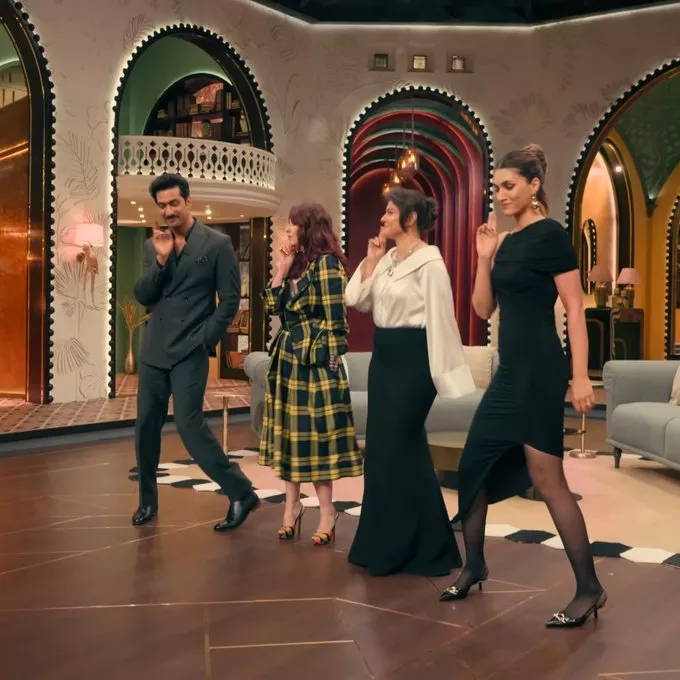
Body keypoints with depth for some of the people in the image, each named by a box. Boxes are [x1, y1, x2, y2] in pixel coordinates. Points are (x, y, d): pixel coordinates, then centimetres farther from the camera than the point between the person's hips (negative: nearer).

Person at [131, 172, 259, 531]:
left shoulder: (217, 244, -5)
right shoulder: (153, 244, 9)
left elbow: (230, 300, -5)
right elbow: (142, 297, 2)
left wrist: (205, 340, -9)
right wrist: (161, 260, -11)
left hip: (190, 351, -5)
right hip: (153, 349, 6)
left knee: (189, 425, -11)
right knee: (146, 426, 9)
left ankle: (242, 493, 0)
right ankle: (147, 499, 26)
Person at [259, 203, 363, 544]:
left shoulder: (326, 263, -11)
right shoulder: (295, 264, 13)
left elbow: (335, 319, -14)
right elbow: (274, 307, 13)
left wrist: (329, 359, -15)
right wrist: (280, 272, 4)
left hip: (315, 359, -8)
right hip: (286, 357, 8)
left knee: (316, 432, -3)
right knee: (289, 431, 9)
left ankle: (326, 511, 7)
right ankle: (292, 504, 19)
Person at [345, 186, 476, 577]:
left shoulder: (429, 262, -13)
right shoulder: (386, 259, 11)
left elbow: (440, 320, -15)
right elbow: (357, 301, 9)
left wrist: (442, 374, -16)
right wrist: (370, 261, 1)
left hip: (412, 358, -9)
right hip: (384, 356, 9)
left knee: (399, 448, -4)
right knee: (382, 447, 12)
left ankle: (416, 547, 10)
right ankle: (387, 543, 24)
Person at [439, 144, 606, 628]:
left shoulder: (551, 235, -10)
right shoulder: (507, 241, 12)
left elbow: (575, 308, -13)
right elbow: (483, 309, 12)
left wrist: (580, 376, -18)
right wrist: (485, 258, -1)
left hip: (540, 369, -9)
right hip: (511, 369, 9)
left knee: (546, 478, -5)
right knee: (474, 466, 12)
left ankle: (590, 589, 7)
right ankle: (474, 566, 28)